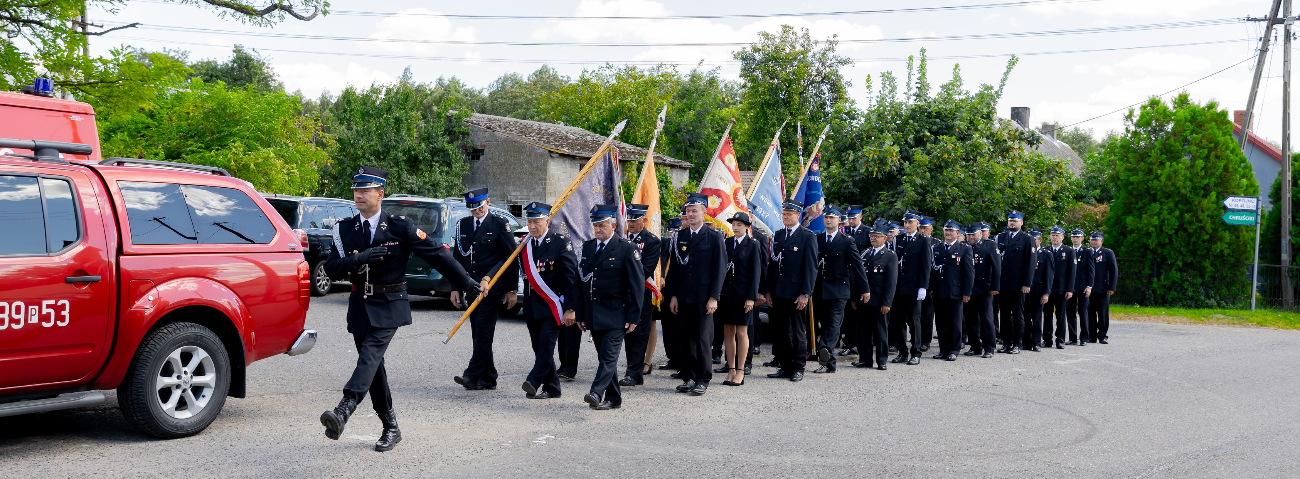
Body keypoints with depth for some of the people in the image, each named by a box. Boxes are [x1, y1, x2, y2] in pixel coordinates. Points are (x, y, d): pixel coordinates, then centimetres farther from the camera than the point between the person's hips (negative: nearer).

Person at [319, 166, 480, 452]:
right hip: (359, 306, 5)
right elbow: (331, 269, 0)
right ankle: (390, 428, 19)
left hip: (389, 305, -5)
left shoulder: (400, 227, -5)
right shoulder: (345, 229, 6)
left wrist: (466, 284, 4)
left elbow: (436, 255, 0)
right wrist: (358, 259, -20)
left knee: (370, 354, -23)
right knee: (373, 366, 8)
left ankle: (343, 412, -39)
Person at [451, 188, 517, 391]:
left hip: (492, 287, -6)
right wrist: (455, 288, 10)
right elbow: (457, 258, 16)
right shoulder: (462, 225, 12)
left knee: (484, 330, -11)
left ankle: (472, 375, -15)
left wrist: (511, 290, -7)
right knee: (478, 333, 7)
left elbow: (511, 258, -4)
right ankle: (488, 379, 12)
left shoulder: (499, 225, -2)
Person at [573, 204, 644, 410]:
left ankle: (597, 393, -22)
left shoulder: (626, 249, -6)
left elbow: (637, 285, -7)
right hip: (593, 315, 6)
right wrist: (579, 313, 10)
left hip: (615, 314, -6)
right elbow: (580, 282, 14)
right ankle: (613, 399, 16)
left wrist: (633, 316, -11)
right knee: (604, 357, 10)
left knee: (609, 355, -13)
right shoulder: (587, 246, 11)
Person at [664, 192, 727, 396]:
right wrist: (672, 295, 6)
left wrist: (714, 297, -10)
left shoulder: (714, 237, -2)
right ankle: (689, 377, 15)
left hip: (703, 298, -4)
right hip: (683, 298, 4)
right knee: (686, 339, 8)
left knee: (702, 339, -4)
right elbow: (673, 267, 12)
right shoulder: (680, 237, 11)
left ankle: (703, 379, 5)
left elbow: (720, 269, -5)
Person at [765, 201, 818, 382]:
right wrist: (768, 290, 8)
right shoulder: (777, 235, 13)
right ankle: (784, 366, 15)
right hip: (778, 292, 5)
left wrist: (805, 293, -13)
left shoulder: (808, 237, -4)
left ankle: (798, 368, 9)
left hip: (796, 293, -5)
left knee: (798, 332, 2)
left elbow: (811, 267, -7)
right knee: (780, 331, 8)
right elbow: (771, 263, 14)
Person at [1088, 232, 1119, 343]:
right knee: (1090, 313, 3)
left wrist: (1111, 287, -6)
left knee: (1103, 313, 0)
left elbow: (1114, 270, 2)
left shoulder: (1108, 253, 5)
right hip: (1089, 288, 2)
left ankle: (1103, 335, 7)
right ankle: (1092, 336, 10)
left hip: (1102, 289, -2)